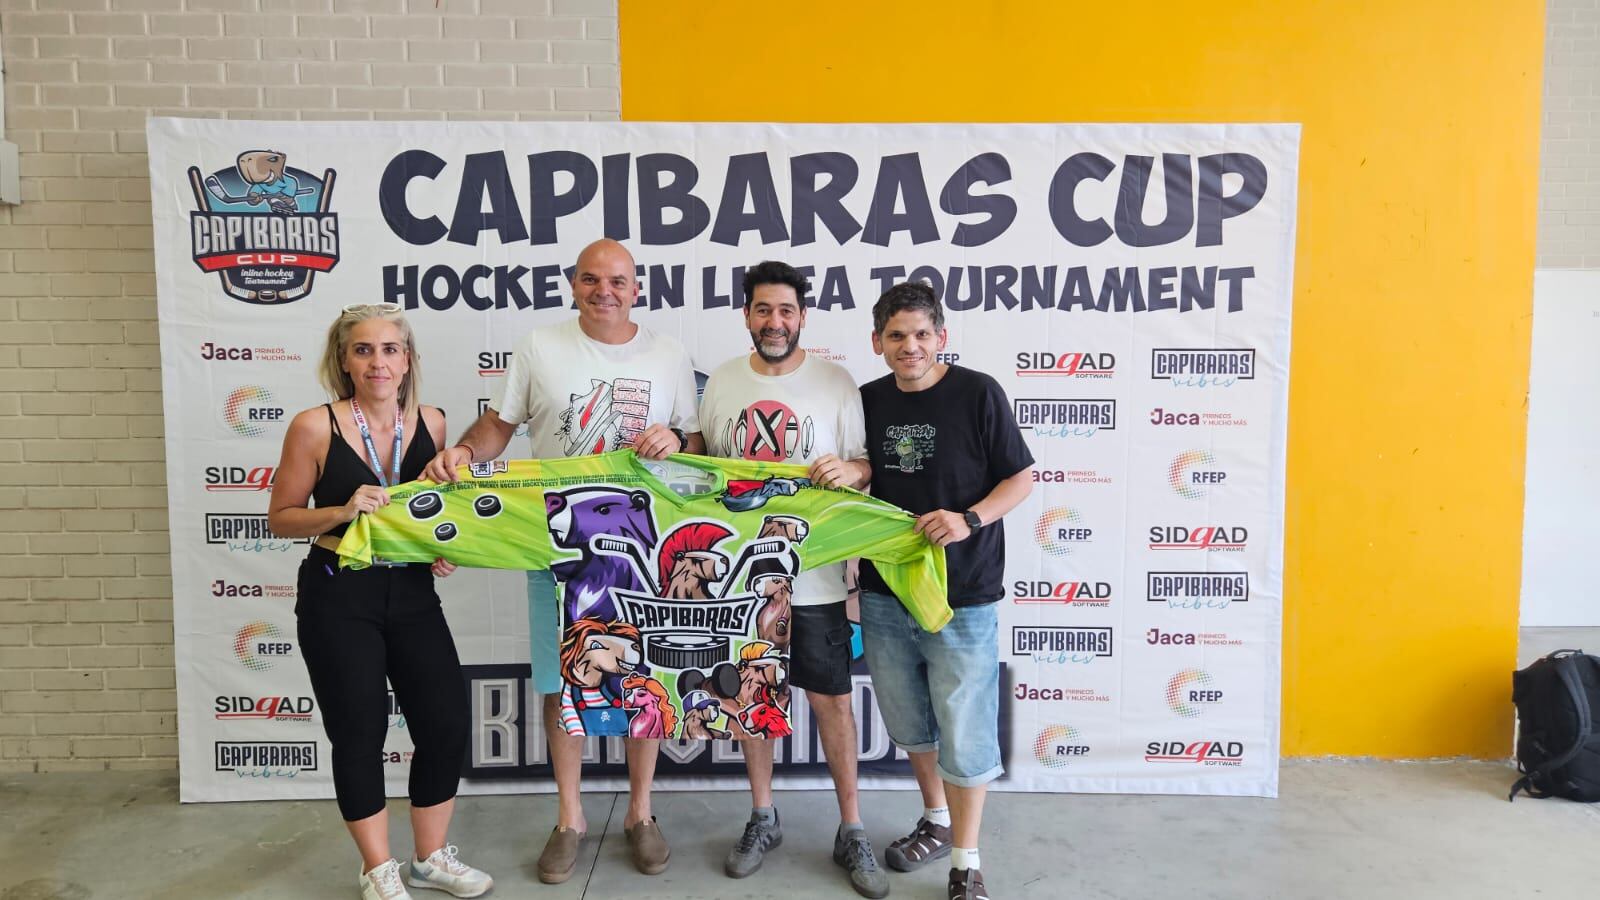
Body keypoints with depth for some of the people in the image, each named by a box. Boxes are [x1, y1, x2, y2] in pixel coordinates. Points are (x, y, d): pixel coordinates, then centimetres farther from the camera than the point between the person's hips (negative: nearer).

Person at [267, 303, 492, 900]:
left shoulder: (430, 423, 1)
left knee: (447, 724, 5)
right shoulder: (315, 427, -10)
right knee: (360, 735, 7)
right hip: (338, 598, -4)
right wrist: (341, 510, -21)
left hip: (412, 592, 4)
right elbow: (281, 518, -4)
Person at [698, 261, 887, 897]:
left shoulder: (835, 382, -4)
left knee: (830, 698, 5)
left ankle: (851, 832, 22)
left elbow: (867, 463, -2)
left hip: (814, 574, -2)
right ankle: (762, 818, 33)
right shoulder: (721, 382, 5)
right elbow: (701, 464, 15)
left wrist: (851, 469, -22)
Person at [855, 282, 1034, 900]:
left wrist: (971, 519, -20)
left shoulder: (977, 393, -9)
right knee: (908, 724, 19)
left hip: (962, 595, -5)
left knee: (964, 734, 3)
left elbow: (1021, 477, -5)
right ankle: (936, 821, 43)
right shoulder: (869, 401, 4)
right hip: (884, 593, 5)